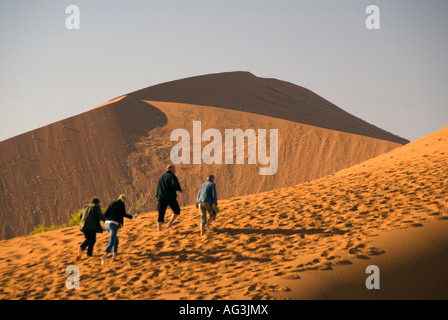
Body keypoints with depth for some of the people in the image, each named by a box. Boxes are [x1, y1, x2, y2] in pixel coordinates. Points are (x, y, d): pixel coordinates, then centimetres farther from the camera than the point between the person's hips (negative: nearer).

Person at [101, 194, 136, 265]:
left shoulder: (112, 204, 19)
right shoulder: (122, 204, 5)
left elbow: (105, 214, 15)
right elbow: (123, 214, -5)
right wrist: (132, 217, 6)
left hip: (107, 224, 6)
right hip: (113, 224, -6)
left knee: (116, 239, 24)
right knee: (111, 243, -8)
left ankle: (114, 255, 15)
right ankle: (104, 256, -29)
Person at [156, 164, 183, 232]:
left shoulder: (161, 177, 22)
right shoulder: (172, 176, -2)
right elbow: (175, 184, -19)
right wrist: (180, 190, -5)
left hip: (161, 198, 5)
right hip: (170, 198, -5)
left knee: (161, 215, 4)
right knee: (177, 211, 16)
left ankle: (159, 230, -9)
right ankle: (170, 223, -1)